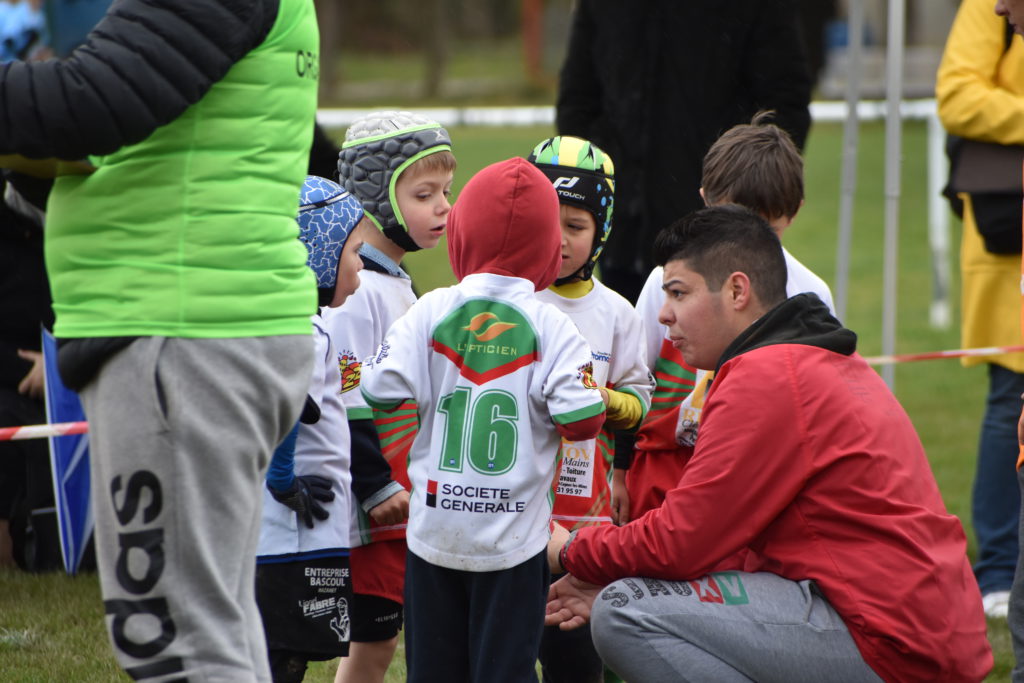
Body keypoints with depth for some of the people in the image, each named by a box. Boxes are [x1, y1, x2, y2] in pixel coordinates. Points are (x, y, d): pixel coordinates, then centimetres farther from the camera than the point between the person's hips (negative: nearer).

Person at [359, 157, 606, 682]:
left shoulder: (430, 311, -4)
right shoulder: (550, 326, -8)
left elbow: (382, 391, -10)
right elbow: (580, 421, -13)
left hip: (434, 523, 1)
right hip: (514, 531, -1)